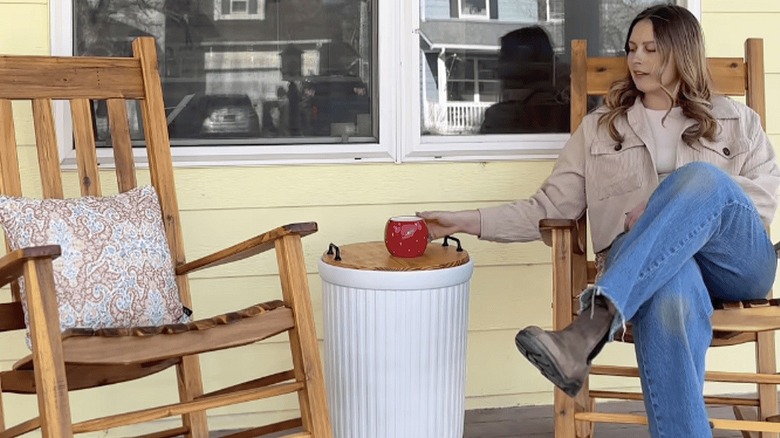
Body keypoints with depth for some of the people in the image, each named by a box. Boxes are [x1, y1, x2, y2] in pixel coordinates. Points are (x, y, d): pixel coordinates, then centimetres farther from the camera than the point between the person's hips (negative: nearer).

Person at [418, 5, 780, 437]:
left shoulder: (736, 120, 20)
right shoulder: (600, 127, 20)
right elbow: (551, 207, 12)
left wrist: (684, 205, -9)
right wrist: (466, 221, -1)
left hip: (736, 261, 1)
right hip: (647, 266, -1)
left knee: (699, 176, -34)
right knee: (671, 295, -42)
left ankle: (588, 331, -48)